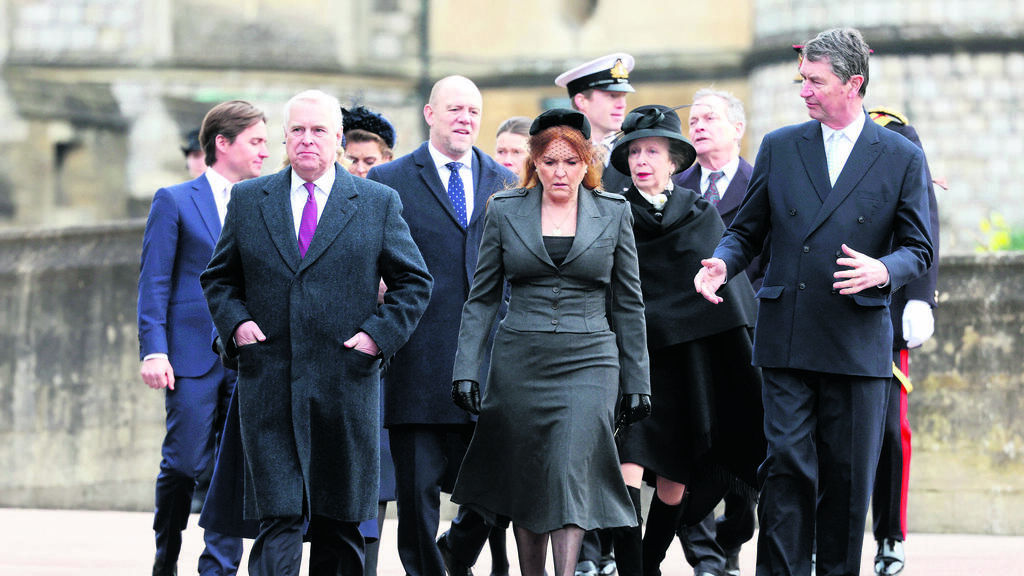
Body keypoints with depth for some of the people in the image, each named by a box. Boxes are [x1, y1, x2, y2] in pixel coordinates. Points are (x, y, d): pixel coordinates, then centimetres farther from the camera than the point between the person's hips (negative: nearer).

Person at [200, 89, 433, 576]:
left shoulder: (378, 203, 6)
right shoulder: (248, 200, 10)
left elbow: (414, 281, 9)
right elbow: (218, 278, 17)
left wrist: (380, 335, -4)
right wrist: (235, 322, -1)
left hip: (346, 387, 0)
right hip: (269, 387, 0)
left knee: (340, 526, 8)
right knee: (278, 521, -10)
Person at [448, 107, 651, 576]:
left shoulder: (613, 213, 5)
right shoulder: (505, 211, 5)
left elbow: (628, 304, 9)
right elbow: (482, 298, 8)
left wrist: (637, 383, 7)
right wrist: (466, 370, -1)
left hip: (588, 362, -1)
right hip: (520, 362, 1)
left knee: (570, 472, -17)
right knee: (525, 480, 4)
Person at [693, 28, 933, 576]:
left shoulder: (902, 157, 3)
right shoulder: (779, 147, 9)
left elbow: (918, 248, 4)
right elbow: (747, 229, 15)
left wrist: (883, 270, -17)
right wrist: (723, 262, -7)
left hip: (858, 341, -1)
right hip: (786, 339, 1)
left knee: (848, 473, 3)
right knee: (787, 463, -5)